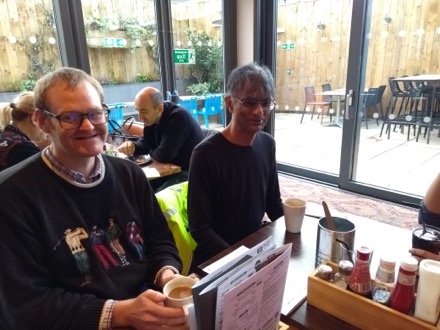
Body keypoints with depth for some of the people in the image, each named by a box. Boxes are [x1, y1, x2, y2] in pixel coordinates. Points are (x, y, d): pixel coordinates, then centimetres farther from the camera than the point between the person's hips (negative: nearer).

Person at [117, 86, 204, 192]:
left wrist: (150, 153, -7)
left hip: (189, 171, -8)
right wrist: (132, 146, -9)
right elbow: (145, 142, 12)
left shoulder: (178, 117, -24)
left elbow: (164, 155, -28)